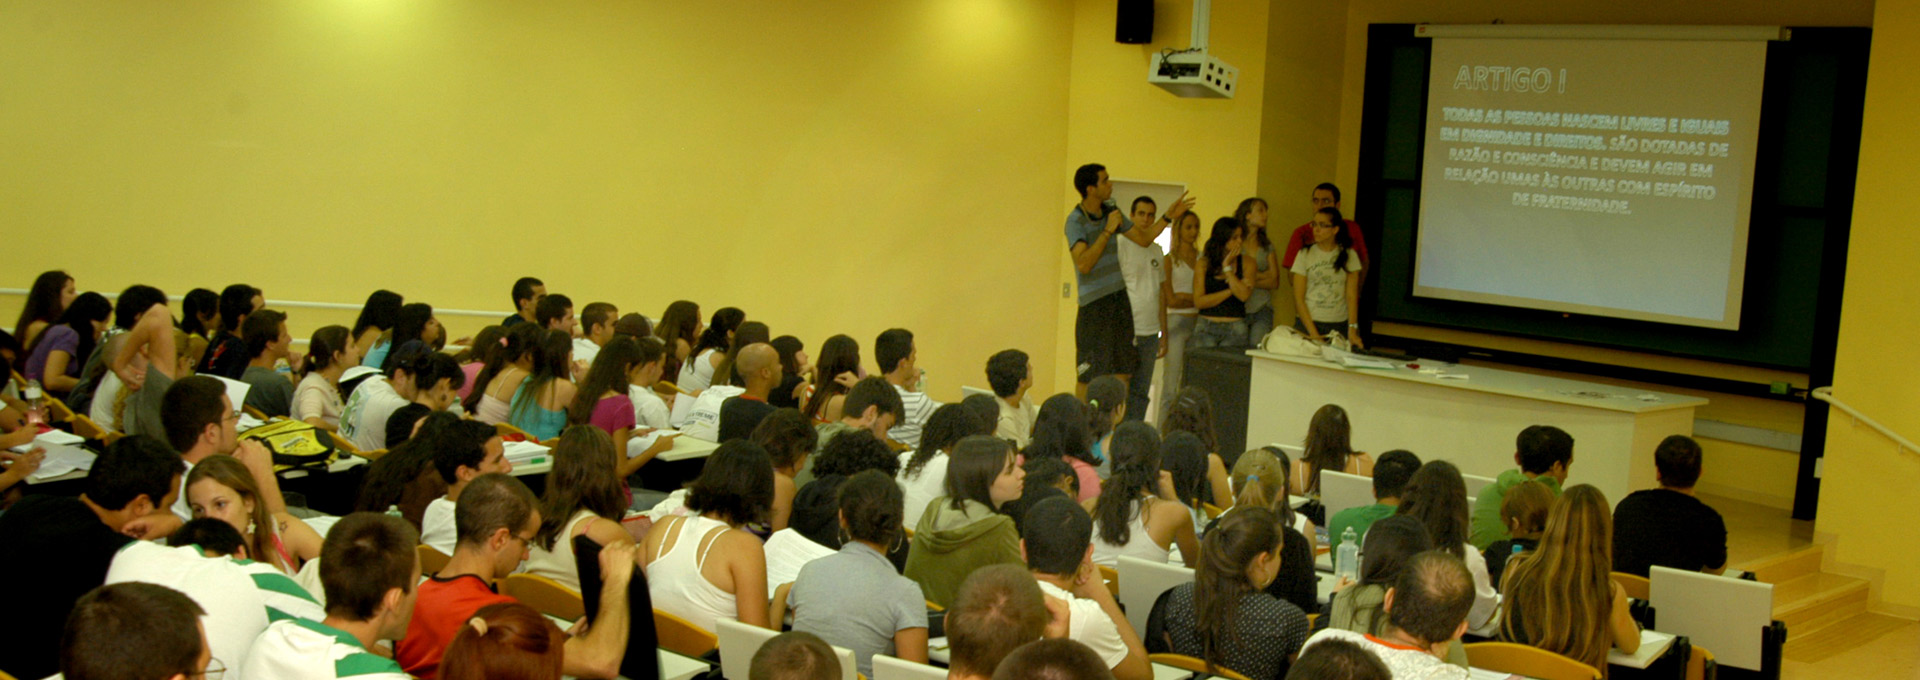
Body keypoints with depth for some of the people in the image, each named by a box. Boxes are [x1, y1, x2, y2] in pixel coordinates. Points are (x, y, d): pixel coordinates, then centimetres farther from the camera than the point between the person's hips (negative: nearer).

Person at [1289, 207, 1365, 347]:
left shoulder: (1349, 255, 4)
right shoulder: (1305, 254, 0)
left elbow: (1352, 296, -2)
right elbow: (1298, 298, -3)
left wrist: (1352, 330, -13)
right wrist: (1313, 333, -11)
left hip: (1339, 325, 1)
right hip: (1307, 323, -1)